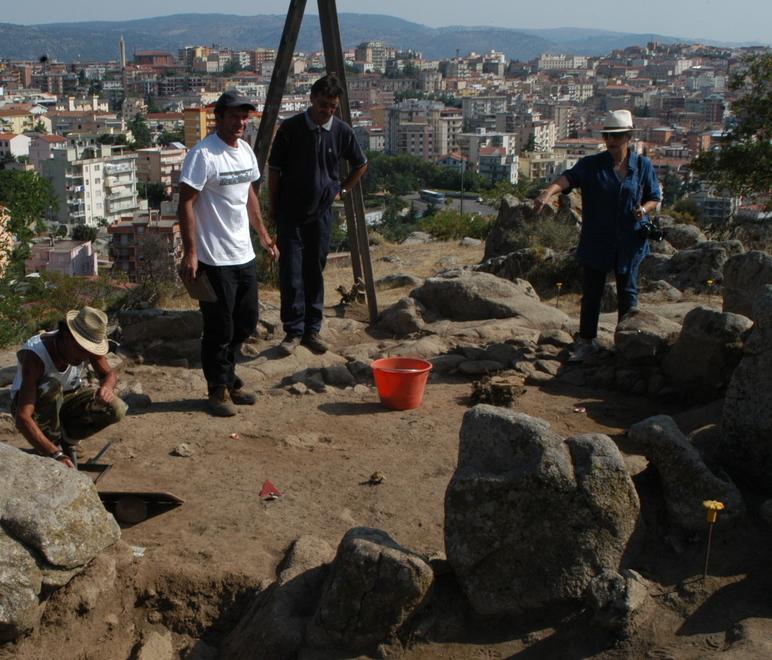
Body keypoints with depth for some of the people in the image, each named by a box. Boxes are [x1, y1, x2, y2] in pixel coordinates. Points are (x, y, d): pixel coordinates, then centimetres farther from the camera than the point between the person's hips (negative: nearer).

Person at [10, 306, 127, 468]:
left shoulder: (87, 345, -21)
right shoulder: (35, 355, -36)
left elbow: (109, 374, -3)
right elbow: (22, 418, -42)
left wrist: (107, 388, -30)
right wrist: (55, 455, -52)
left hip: (65, 399, 5)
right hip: (32, 404, -4)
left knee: (117, 409, -20)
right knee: (51, 386, -38)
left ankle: (66, 438, 4)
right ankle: (54, 443, -14)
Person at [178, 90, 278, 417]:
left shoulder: (246, 151, 10)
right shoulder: (203, 155, -16)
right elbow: (186, 203, -17)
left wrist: (263, 235, 21)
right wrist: (190, 252, -21)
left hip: (245, 255, 8)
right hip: (215, 258, -8)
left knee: (246, 322, 17)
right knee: (220, 329, 1)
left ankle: (228, 378, 34)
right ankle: (218, 389, 18)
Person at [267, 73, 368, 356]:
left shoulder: (342, 131, -1)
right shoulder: (291, 128, -9)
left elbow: (360, 165, 16)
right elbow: (275, 169, -1)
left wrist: (342, 190, 10)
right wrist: (272, 206, 2)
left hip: (321, 213, 2)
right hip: (290, 213, -2)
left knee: (315, 272, 7)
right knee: (291, 274, -3)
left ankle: (312, 330, 16)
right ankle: (293, 331, 7)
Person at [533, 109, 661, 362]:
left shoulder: (643, 166, 2)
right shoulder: (592, 164, -3)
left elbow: (654, 197, 11)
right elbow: (569, 177, -22)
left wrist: (643, 209, -12)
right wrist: (548, 192, -42)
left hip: (630, 241, 1)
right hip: (596, 241, -1)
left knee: (627, 293, 9)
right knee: (591, 292, 5)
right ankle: (585, 341, 16)